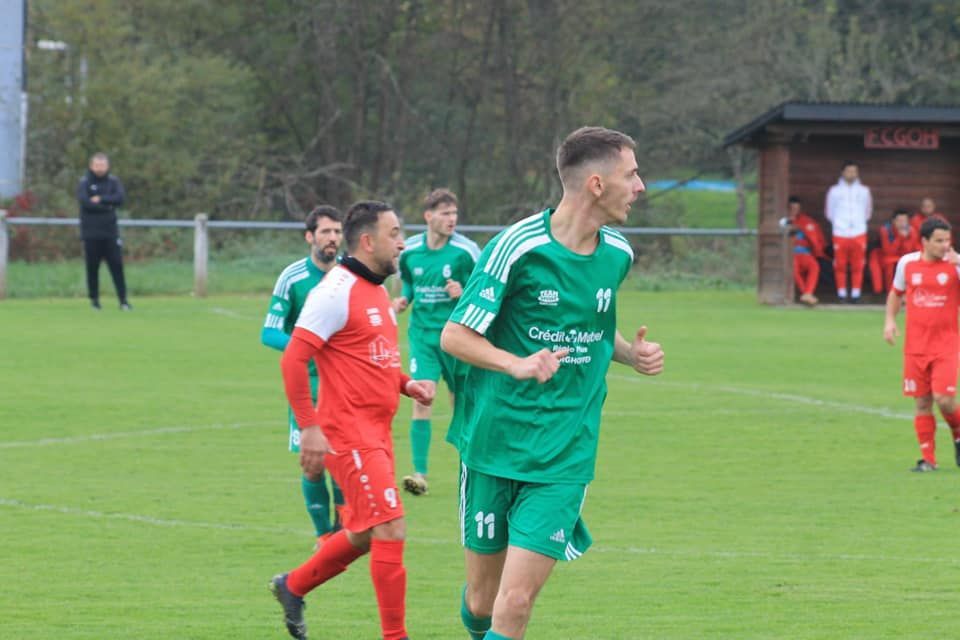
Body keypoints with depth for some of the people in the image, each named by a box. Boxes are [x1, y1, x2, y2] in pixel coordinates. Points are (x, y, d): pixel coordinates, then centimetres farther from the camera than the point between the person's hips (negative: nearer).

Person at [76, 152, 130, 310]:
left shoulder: (113, 181, 8)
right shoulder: (84, 182, 1)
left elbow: (120, 198, -7)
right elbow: (85, 202, -15)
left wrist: (101, 199, -15)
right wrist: (107, 206, -11)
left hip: (110, 232, 2)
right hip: (91, 233, -2)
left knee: (117, 266, -4)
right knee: (92, 267, 1)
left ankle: (123, 300, -3)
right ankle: (94, 299, 11)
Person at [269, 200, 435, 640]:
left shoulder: (376, 291, 15)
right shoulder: (337, 291, -14)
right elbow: (293, 359, -18)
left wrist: (406, 385, 7)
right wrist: (309, 428, -21)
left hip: (376, 432, 9)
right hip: (349, 433, -9)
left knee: (363, 534, 17)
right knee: (390, 530, -11)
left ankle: (292, 587, 35)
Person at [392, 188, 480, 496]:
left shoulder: (466, 251, -10)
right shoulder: (409, 251, 0)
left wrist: (464, 294, -25)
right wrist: (404, 299, 0)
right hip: (422, 333, 2)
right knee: (421, 397, -15)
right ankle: (419, 474, -17)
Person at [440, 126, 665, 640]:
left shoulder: (617, 254, 6)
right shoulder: (517, 247, -12)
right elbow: (453, 336, -8)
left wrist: (632, 354, 4)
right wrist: (518, 364, -24)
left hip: (564, 458, 3)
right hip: (494, 443, -3)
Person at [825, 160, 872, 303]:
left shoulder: (864, 191, 11)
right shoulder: (835, 191, 7)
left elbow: (867, 212, 19)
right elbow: (829, 212, 13)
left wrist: (859, 222, 11)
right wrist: (838, 223, 9)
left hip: (859, 233, 1)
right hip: (840, 233, -1)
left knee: (858, 265, -2)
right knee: (840, 265, -2)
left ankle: (856, 293, 4)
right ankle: (841, 294, 5)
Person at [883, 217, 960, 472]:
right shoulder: (907, 263, 4)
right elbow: (896, 293, 20)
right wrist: (890, 320, 7)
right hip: (915, 345, 3)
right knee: (922, 403, 4)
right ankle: (928, 458, 12)